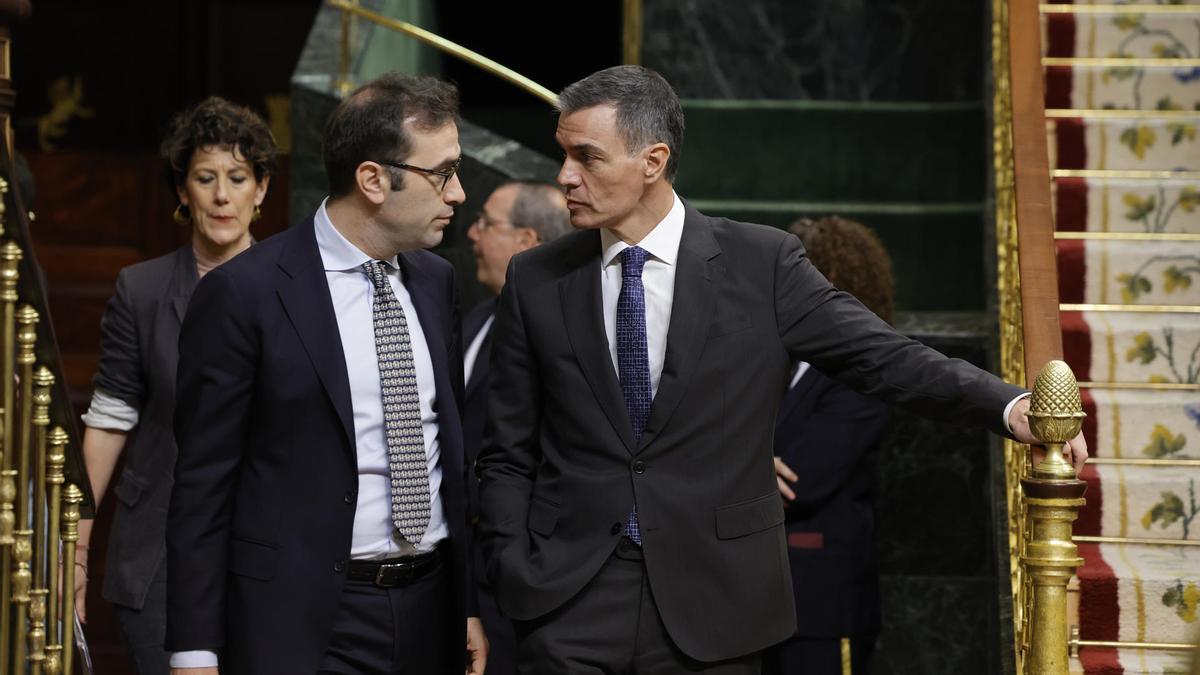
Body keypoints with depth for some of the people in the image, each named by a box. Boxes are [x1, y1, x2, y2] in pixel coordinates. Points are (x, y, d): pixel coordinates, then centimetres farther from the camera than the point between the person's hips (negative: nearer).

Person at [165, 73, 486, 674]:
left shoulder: (435, 281, 10)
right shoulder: (243, 293, -10)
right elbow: (201, 487, -8)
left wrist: (471, 604, 14)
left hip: (432, 611, 6)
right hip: (301, 624, -5)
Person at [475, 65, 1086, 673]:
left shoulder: (761, 264, -2)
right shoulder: (536, 281, 4)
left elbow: (882, 357, -6)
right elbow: (508, 456, 8)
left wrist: (1010, 405, -20)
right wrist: (513, 577, -4)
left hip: (711, 603, -1)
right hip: (571, 602, 1)